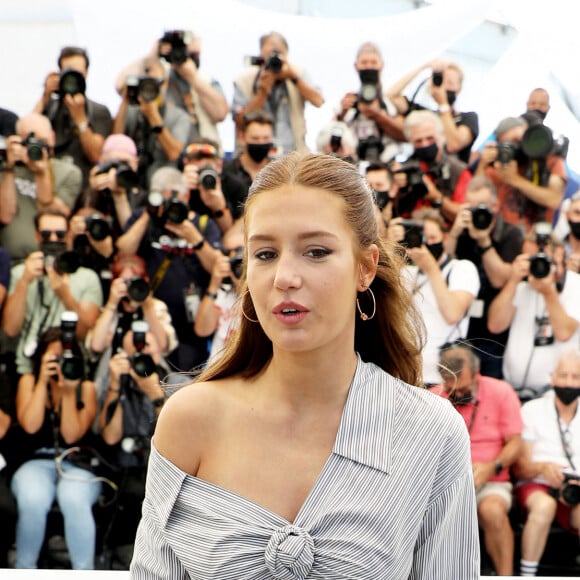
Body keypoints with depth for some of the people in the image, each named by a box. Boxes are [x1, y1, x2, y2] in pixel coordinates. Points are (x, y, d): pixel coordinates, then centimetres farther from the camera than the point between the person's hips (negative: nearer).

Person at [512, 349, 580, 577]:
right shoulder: (533, 410, 7)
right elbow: (519, 467, 1)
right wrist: (542, 467, -21)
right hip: (536, 485, -1)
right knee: (544, 505, -37)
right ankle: (526, 575, -29)